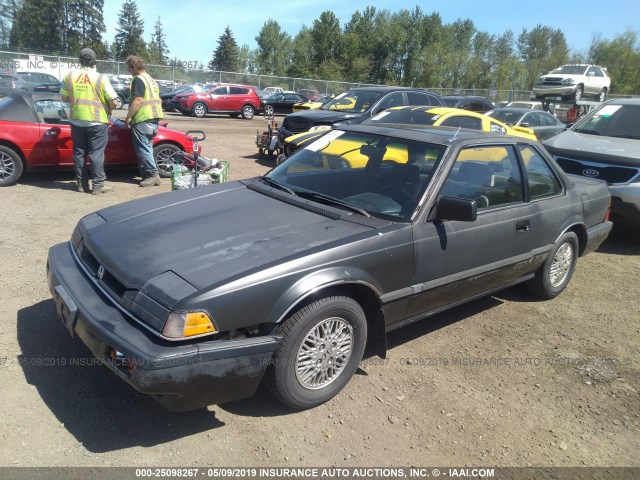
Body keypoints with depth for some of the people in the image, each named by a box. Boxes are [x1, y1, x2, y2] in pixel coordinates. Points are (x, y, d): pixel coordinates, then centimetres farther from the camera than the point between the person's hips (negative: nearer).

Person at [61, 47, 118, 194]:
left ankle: (81, 183, 16)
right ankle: (98, 184, 0)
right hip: (96, 121, -4)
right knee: (96, 153, 0)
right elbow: (113, 101, -12)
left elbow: (64, 98, 9)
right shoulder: (100, 78, -9)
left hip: (76, 121, 4)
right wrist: (109, 110, 8)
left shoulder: (70, 76, 2)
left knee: (79, 153, 12)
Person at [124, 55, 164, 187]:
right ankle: (147, 174, 15)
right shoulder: (151, 79, 20)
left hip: (143, 119, -10)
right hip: (154, 118, 10)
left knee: (143, 149, -7)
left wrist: (129, 117, -13)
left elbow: (137, 101, -20)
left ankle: (153, 174, -11)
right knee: (147, 147, 13)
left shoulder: (138, 79, -10)